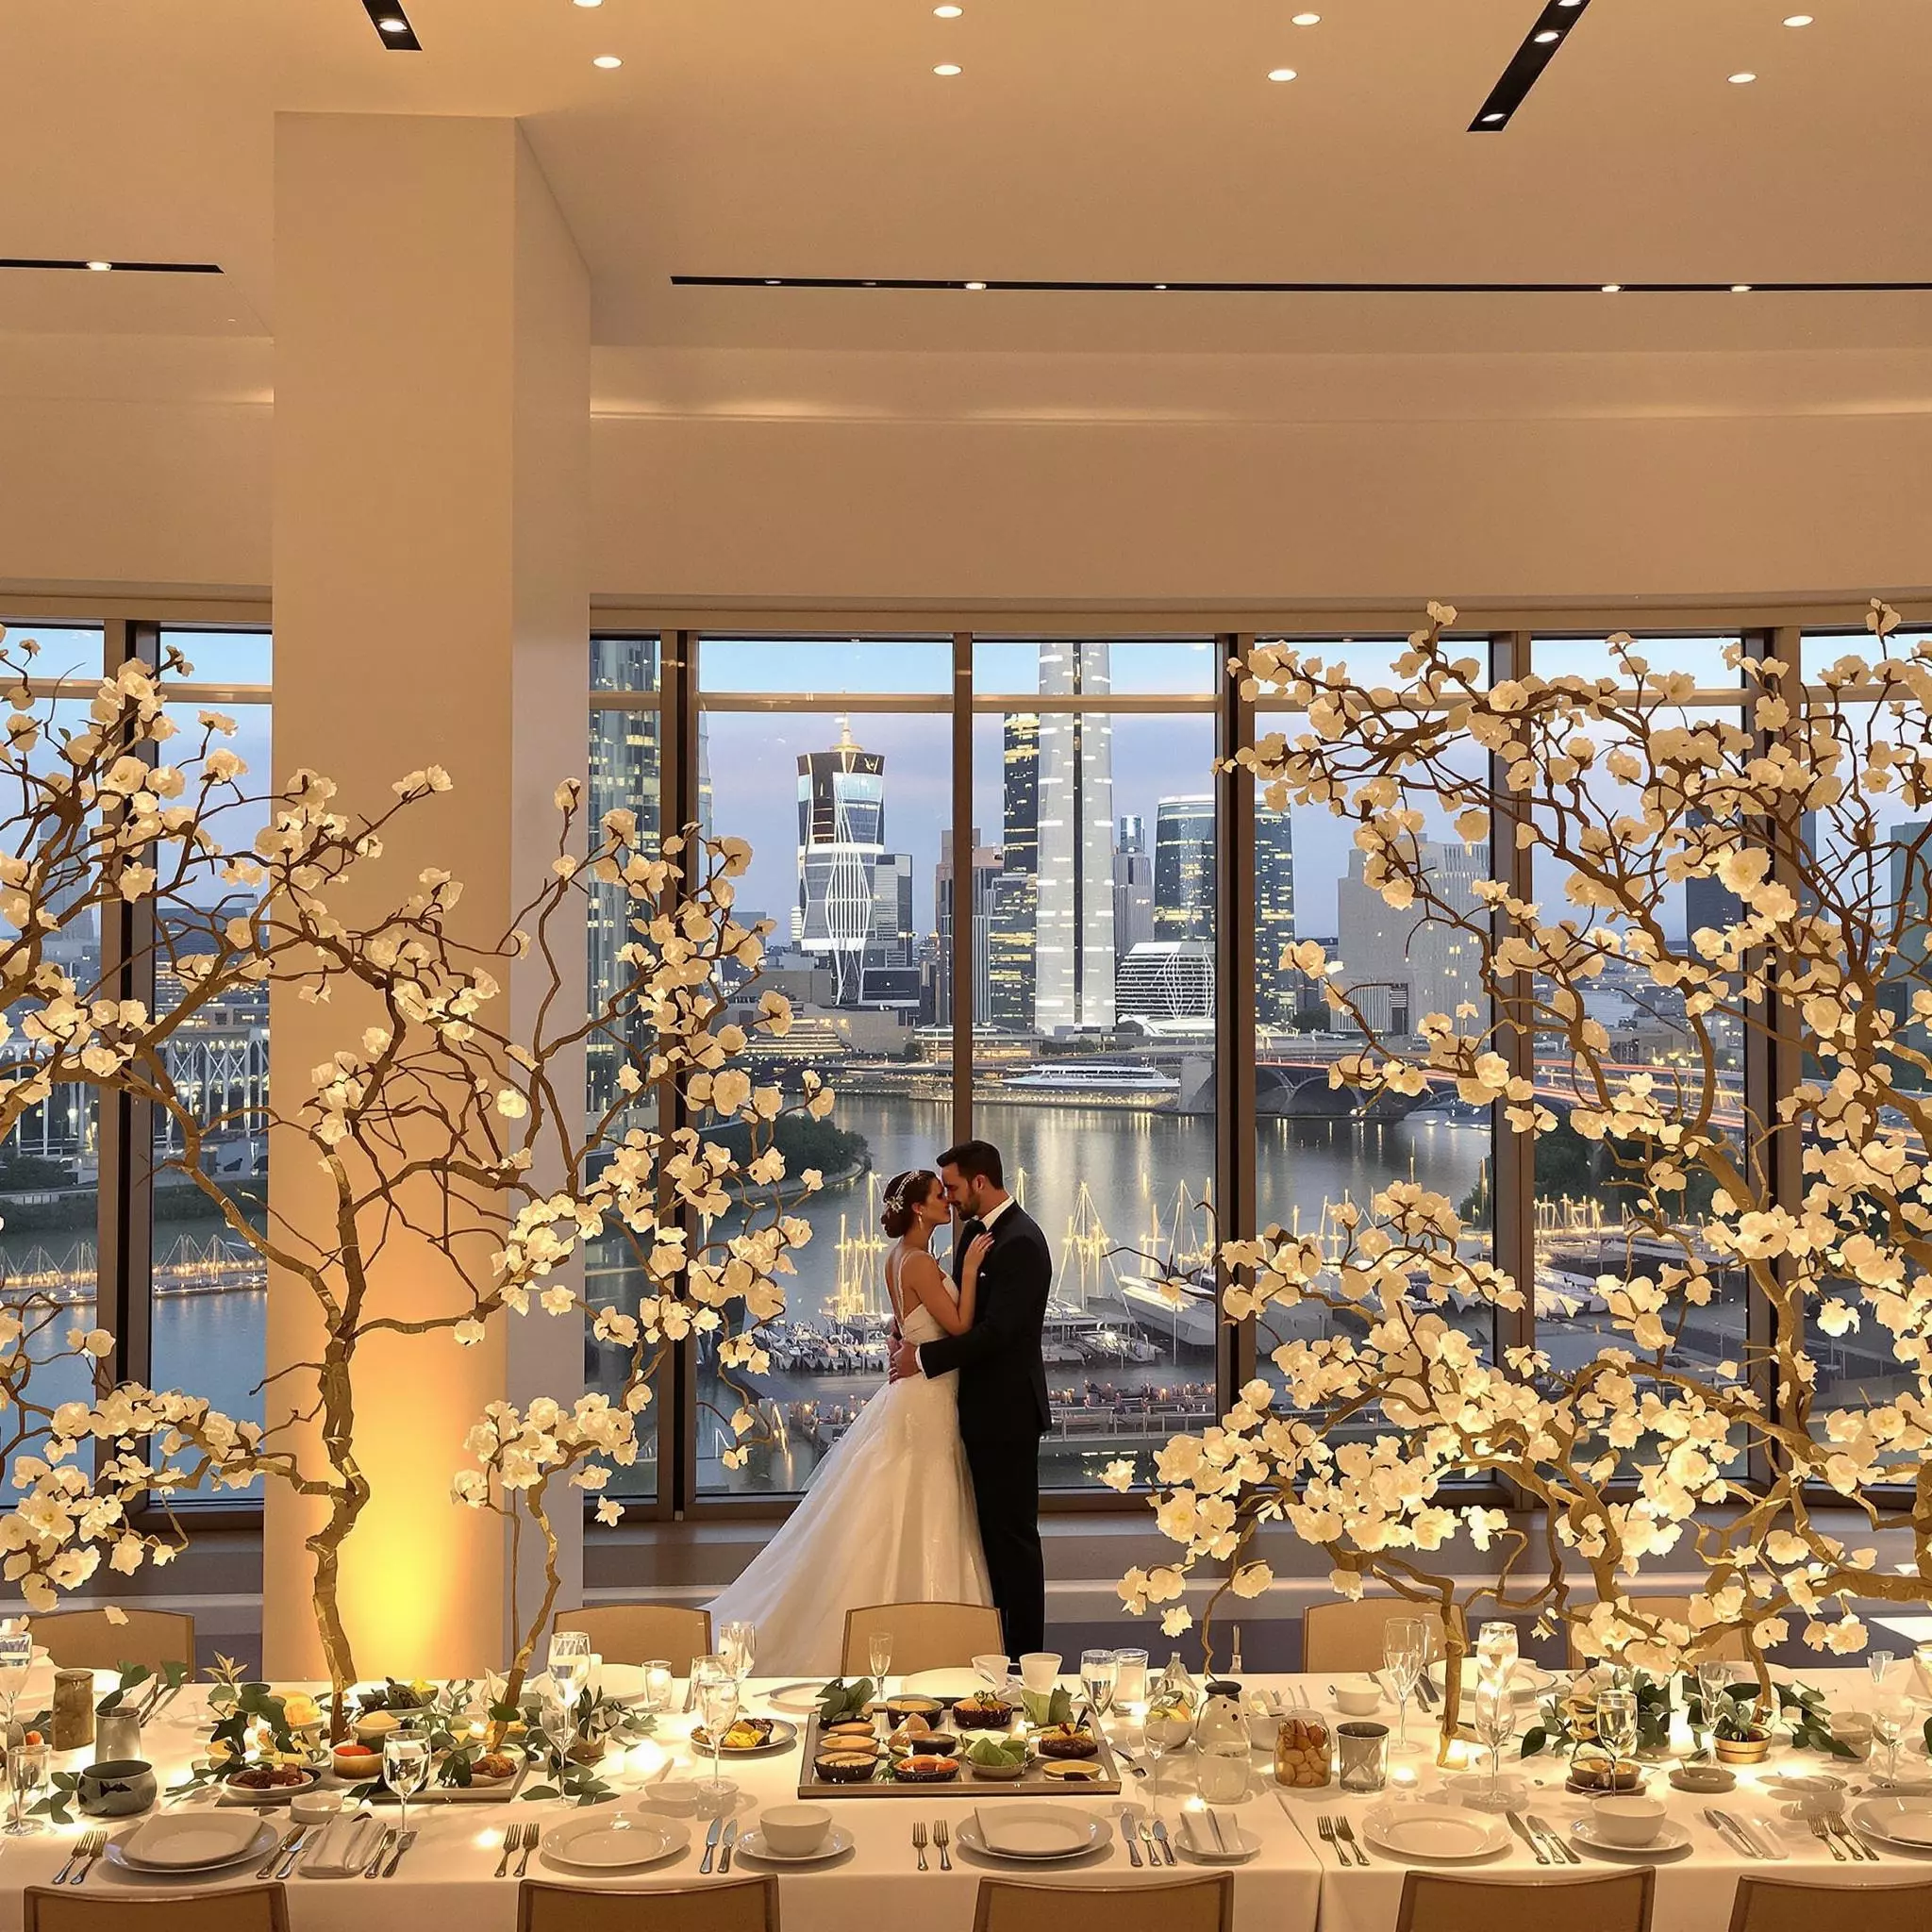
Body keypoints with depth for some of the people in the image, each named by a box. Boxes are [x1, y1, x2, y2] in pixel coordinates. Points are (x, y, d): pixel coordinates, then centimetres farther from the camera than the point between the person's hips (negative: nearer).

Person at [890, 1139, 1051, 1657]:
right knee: (992, 1529, 15)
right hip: (982, 1406, 9)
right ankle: (997, 1638, 24)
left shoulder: (1021, 1243, -18)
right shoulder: (975, 1230, 12)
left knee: (1012, 1532, -1)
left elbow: (996, 1330, -23)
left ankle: (1025, 1652, 7)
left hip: (1007, 1410, -9)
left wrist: (924, 1358, -17)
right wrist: (910, 1337, 1)